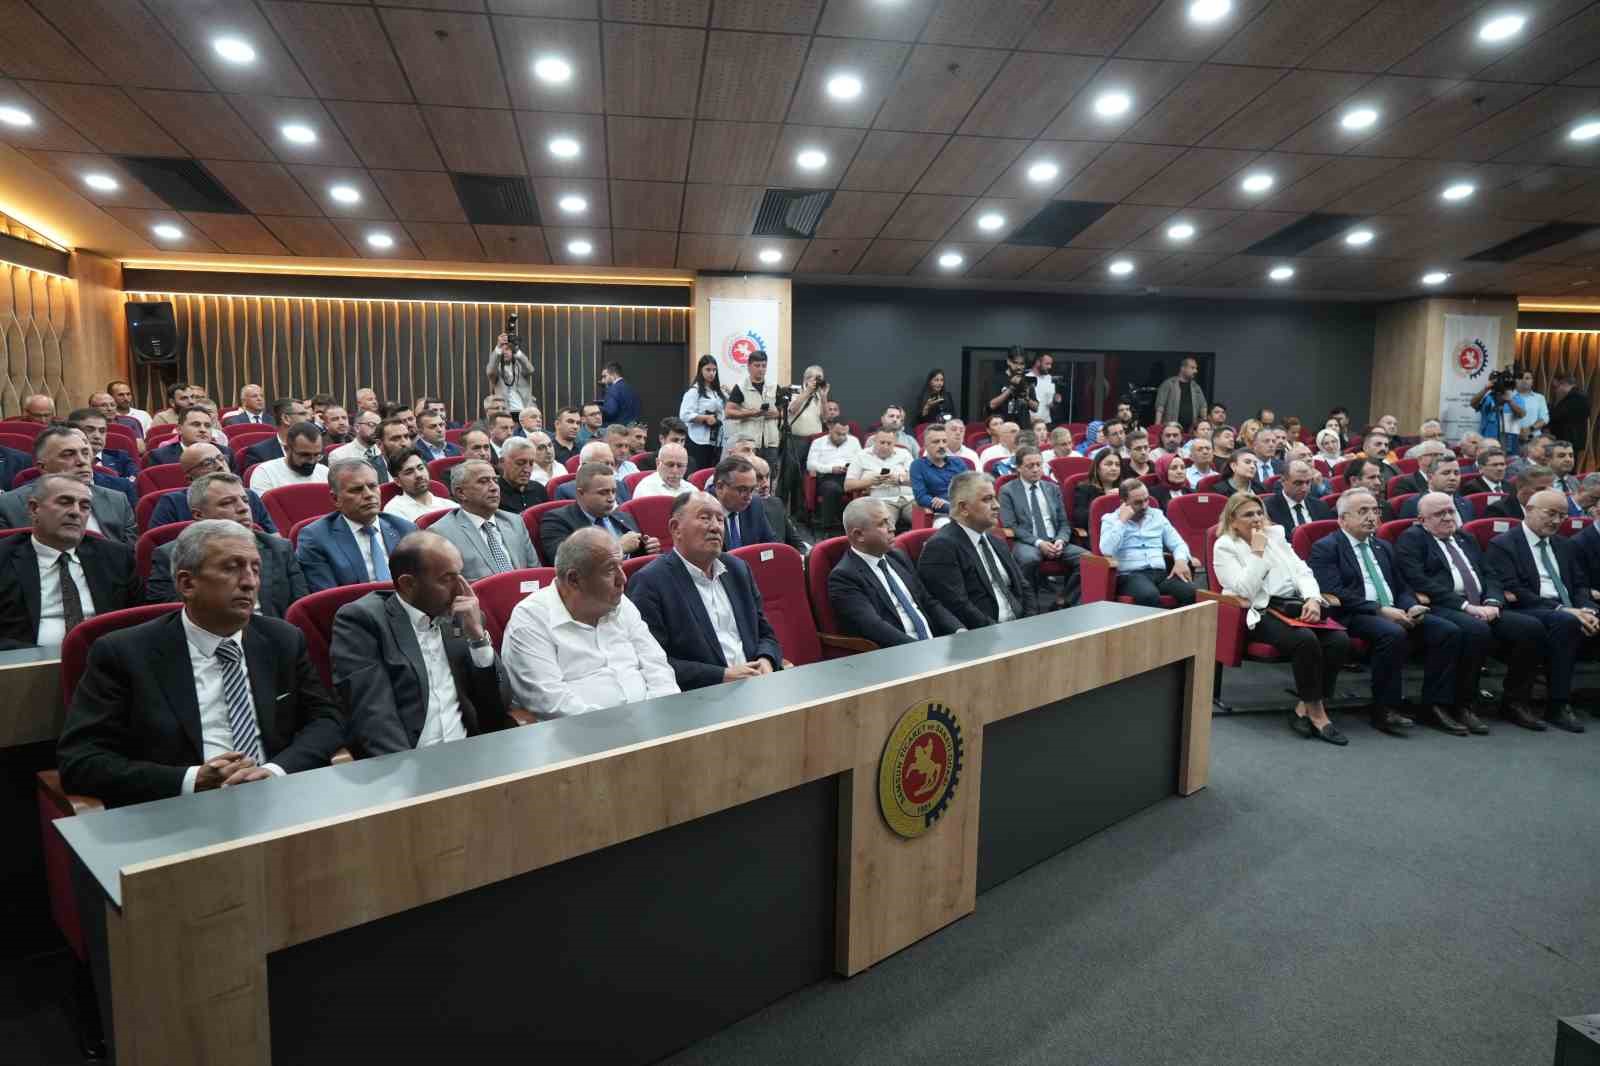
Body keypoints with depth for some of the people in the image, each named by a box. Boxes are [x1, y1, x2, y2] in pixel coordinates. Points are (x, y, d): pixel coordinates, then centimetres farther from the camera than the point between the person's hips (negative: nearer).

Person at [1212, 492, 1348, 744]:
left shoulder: (1275, 534, 18)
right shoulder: (1224, 547, 1)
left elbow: (1302, 571, 10)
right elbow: (1245, 591, -12)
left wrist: (1313, 598, -9)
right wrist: (1257, 551, -11)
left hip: (1295, 606, 6)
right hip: (1261, 614, -6)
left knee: (1340, 639, -22)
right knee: (1306, 639, -33)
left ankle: (1304, 707, -10)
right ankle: (1316, 712, -16)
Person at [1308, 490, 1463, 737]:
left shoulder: (1383, 547, 24)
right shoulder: (1325, 548, -1)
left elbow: (1401, 587, 23)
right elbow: (1334, 593, -13)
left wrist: (1412, 607, -1)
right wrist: (1380, 610, -20)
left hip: (1394, 611, 7)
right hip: (1354, 617, -7)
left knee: (1449, 631, -14)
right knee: (1393, 634, -35)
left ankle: (1436, 705, -9)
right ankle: (1385, 710, -23)